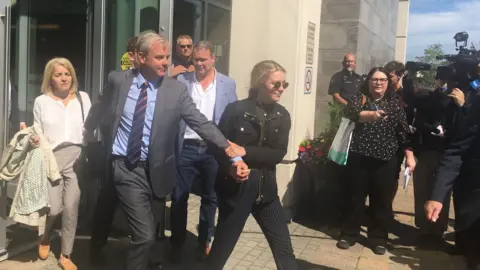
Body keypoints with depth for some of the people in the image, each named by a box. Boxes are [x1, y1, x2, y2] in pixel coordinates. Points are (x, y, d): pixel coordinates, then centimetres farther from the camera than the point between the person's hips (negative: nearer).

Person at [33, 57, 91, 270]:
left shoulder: (83, 97, 9)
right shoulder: (41, 101, 8)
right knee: (54, 208, -7)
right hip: (52, 158, -1)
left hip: (77, 157, 1)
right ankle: (45, 237, 28)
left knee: (71, 207, -1)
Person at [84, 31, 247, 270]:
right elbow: (101, 114, 14)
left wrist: (233, 153, -19)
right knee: (145, 235, -10)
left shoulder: (176, 90, -5)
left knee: (144, 233, 16)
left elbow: (202, 124, -11)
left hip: (152, 170, 2)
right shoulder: (117, 80, -3)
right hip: (121, 166, -2)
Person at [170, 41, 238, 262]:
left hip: (214, 150, 1)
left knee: (210, 198, 12)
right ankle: (177, 244, 21)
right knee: (179, 197, 6)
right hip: (186, 148, 0)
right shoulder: (182, 80, 2)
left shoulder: (228, 84, 3)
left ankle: (204, 242, 28)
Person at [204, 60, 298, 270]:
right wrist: (233, 165, -24)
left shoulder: (282, 115, 4)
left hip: (265, 187, 4)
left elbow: (278, 153, -7)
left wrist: (245, 152, -18)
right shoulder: (235, 110, -8)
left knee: (284, 248, 7)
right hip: (235, 187, -3)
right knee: (223, 244, 11)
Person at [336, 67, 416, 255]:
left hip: (385, 160, 1)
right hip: (359, 157, -1)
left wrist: (409, 156, -1)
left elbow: (403, 131, 7)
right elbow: (351, 113, -21)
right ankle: (348, 234, 22)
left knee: (381, 200, 7)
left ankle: (378, 238, 21)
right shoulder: (359, 98, 1)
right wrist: (371, 115, -40)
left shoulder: (394, 104, 7)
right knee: (354, 197, 7)